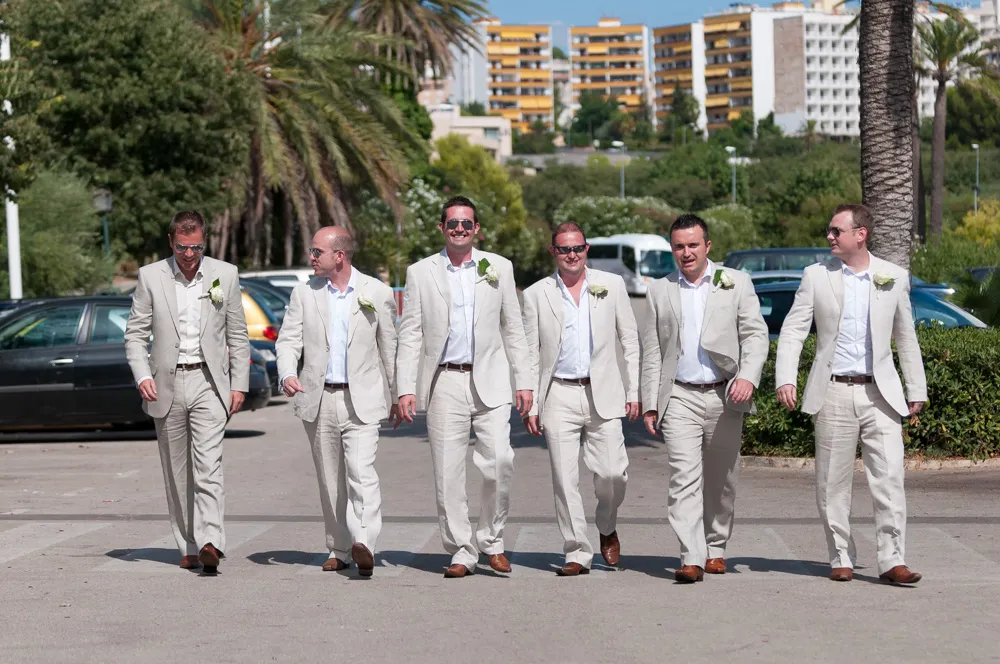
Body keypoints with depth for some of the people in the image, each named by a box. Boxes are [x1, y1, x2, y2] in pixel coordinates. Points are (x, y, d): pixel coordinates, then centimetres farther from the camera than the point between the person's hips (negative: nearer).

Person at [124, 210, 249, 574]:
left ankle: (210, 542, -25)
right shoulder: (150, 277, 2)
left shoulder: (225, 274, 4)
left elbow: (238, 336, 8)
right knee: (177, 473, 6)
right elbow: (136, 333, 4)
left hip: (208, 383, -1)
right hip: (167, 384, 1)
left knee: (208, 465, -16)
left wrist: (239, 385, 2)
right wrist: (142, 376, -11)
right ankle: (188, 547, 14)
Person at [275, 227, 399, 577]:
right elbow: (289, 339, 3)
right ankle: (339, 550, 19)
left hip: (361, 400, -3)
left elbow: (390, 348, 6)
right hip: (319, 400, 3)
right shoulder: (304, 294, 6)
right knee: (330, 480, 9)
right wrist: (287, 375, -17)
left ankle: (365, 546, -29)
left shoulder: (378, 293, 1)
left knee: (361, 473, -18)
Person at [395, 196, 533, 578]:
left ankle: (491, 539, 7)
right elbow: (410, 335, 5)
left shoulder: (499, 268, 9)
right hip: (444, 383, 0)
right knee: (448, 473, -1)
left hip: (490, 381, 0)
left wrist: (523, 382, 5)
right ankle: (461, 552, 8)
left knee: (499, 461, -12)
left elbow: (513, 329, 11)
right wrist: (405, 388, -4)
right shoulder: (420, 273, 6)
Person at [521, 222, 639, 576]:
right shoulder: (536, 294, 5)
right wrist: (530, 405, 0)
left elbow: (630, 341, 9)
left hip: (603, 394, 0)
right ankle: (577, 553, 7)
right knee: (565, 480, -2)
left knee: (612, 473, -7)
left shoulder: (612, 285, 6)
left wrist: (633, 391, 3)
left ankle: (607, 527, 22)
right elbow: (530, 354, 6)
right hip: (560, 396, 0)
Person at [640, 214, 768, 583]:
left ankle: (716, 549, 26)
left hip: (725, 397, 0)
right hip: (680, 397, 0)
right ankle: (691, 560, -19)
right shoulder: (659, 291, 11)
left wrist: (748, 376, -16)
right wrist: (650, 404, 6)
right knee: (684, 477, -13)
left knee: (722, 480, 9)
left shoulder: (736, 283, 7)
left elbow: (755, 334, 1)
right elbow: (652, 351, 11)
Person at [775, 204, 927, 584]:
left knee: (889, 478, -8)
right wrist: (785, 379, -12)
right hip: (833, 393, 0)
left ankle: (892, 561, -5)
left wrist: (917, 390, 13)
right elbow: (793, 330, 1)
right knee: (832, 483, 4)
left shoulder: (894, 278, 5)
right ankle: (841, 559, 16)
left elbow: (906, 338, 12)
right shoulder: (816, 276, 2)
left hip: (880, 392, 0)